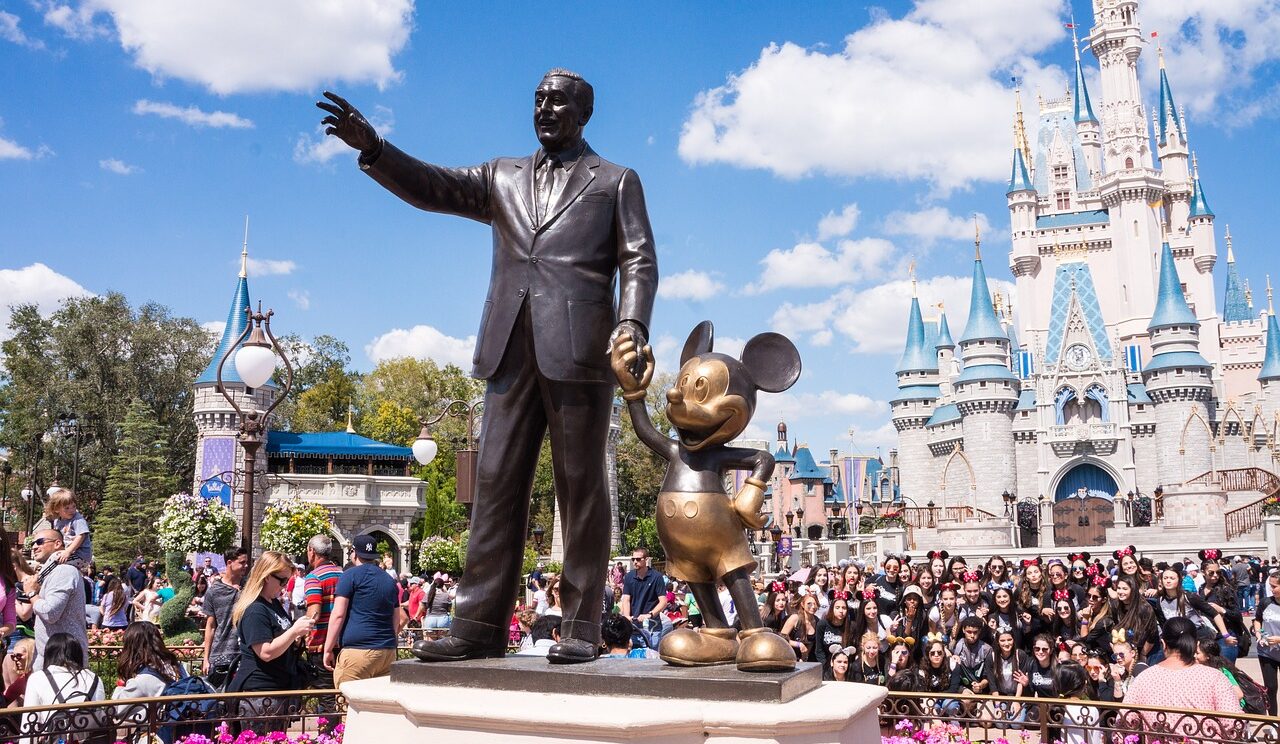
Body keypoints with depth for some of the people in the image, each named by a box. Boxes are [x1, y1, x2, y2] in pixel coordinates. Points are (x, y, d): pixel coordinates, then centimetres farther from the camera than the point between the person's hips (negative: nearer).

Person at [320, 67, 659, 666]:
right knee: (497, 482, 1)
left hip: (578, 348, -3)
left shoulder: (616, 182, 14)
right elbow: (431, 188, 10)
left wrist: (633, 321, -14)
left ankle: (582, 627, 4)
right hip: (512, 349, 4)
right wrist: (372, 149, -6)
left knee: (580, 487, -2)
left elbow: (639, 261, 4)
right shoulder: (503, 177, 23)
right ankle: (479, 625, 4)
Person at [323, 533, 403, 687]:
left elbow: (338, 615, -6)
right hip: (388, 652, 6)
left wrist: (328, 649, -3)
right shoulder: (390, 580, 18)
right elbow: (397, 622, 22)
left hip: (356, 651, -6)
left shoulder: (351, 575, 0)